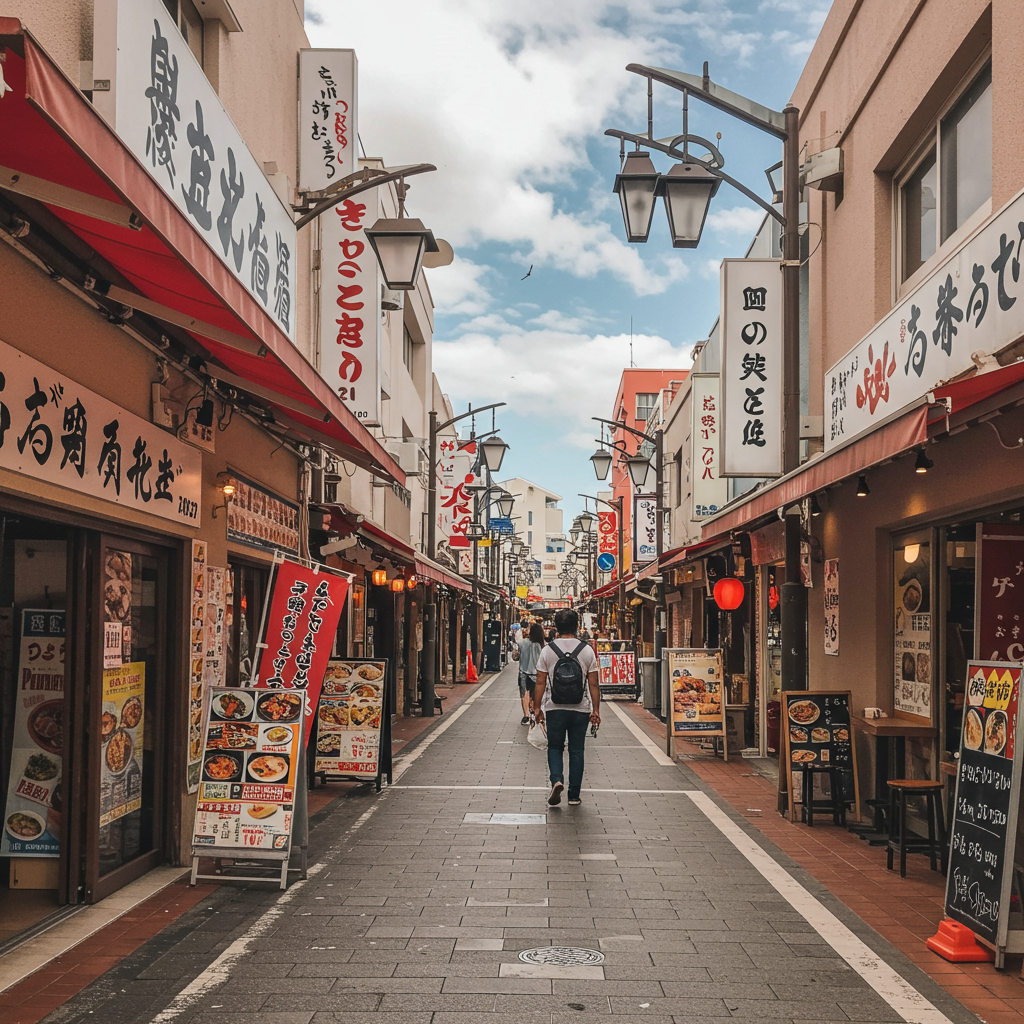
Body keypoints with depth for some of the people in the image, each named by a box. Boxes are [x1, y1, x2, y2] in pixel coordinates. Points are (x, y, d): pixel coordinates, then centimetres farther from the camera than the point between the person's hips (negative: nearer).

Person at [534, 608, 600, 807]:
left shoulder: (548, 650, -3)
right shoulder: (587, 650, -2)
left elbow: (540, 682, -3)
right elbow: (593, 684, -1)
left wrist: (537, 707, 6)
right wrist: (596, 710, 5)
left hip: (554, 707, 0)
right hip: (580, 708, 0)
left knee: (555, 748, 14)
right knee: (576, 751, 9)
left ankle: (557, 780, -10)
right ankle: (574, 796, 11)